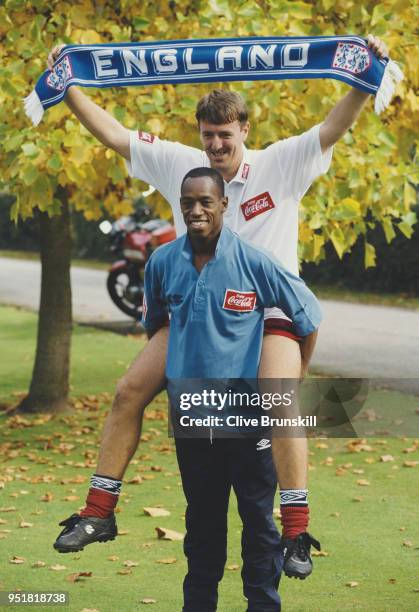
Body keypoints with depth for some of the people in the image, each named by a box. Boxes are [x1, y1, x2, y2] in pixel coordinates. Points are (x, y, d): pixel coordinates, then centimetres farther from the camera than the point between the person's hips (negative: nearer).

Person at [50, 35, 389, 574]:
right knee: (130, 391, -3)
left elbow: (334, 127, -17)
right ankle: (99, 512, 8)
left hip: (269, 311, -4)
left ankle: (295, 534, -20)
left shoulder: (281, 165, -7)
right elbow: (112, 134, 4)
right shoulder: (179, 164, 1)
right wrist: (68, 88, -1)